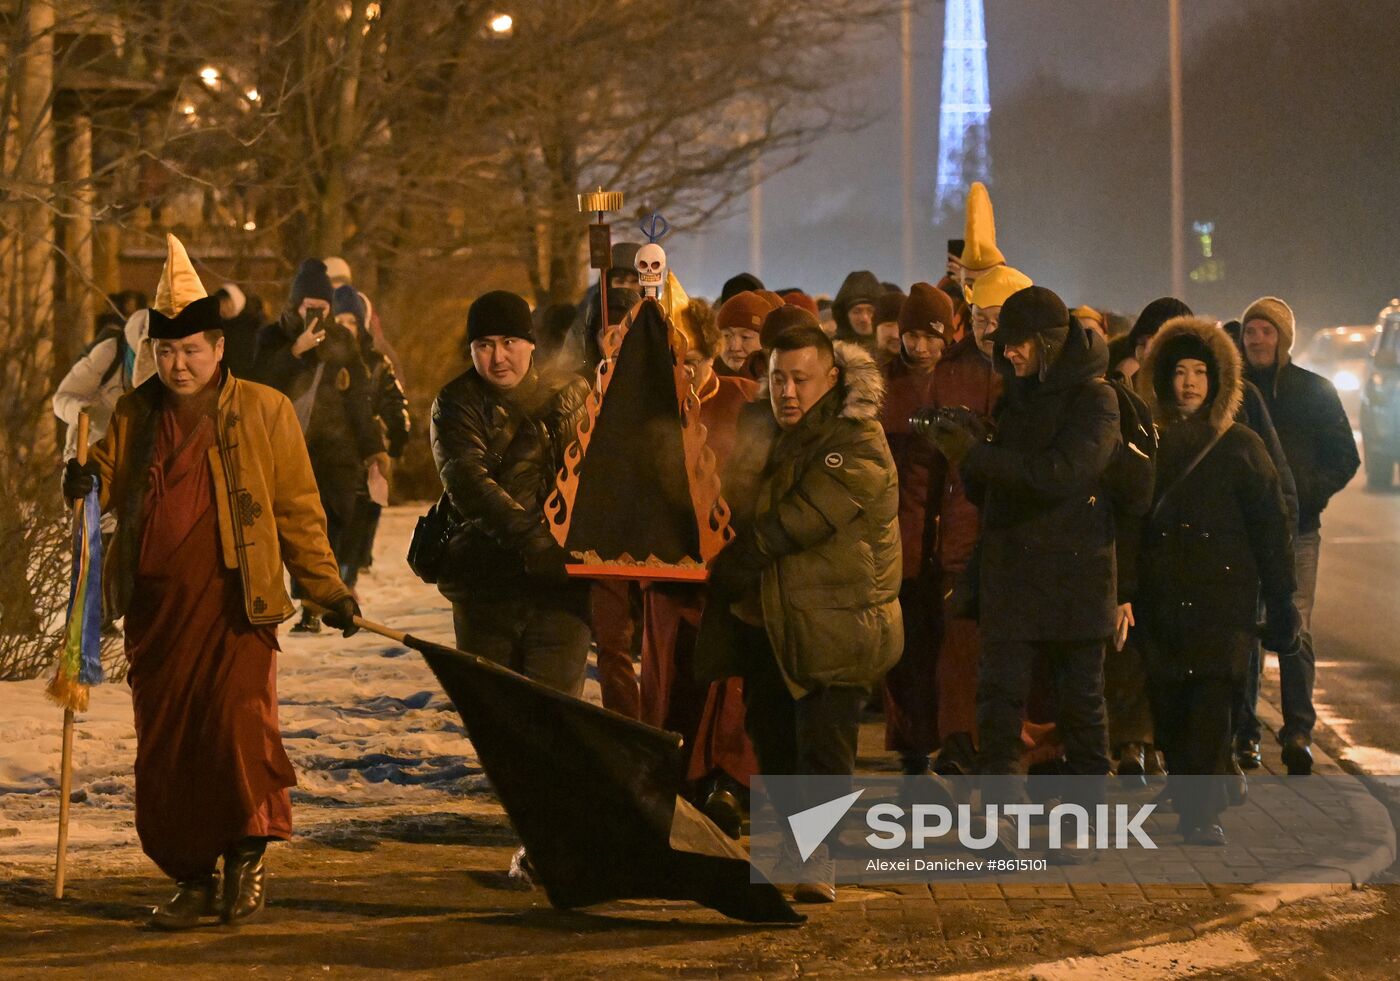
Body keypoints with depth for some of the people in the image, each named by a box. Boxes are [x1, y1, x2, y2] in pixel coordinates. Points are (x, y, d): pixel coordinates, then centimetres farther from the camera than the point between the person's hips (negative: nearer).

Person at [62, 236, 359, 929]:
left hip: (235, 602, -4)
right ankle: (192, 879, 16)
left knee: (238, 718, -16)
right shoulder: (135, 413, 11)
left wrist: (326, 588, 0)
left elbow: (298, 508, 4)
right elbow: (108, 479, 19)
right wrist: (85, 481, -6)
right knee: (164, 742, 5)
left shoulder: (263, 411, 2)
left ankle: (247, 854, 3)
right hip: (155, 605, 4)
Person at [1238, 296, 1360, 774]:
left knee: (1295, 629, -9)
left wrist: (1306, 492, -11)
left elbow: (1345, 459, 4)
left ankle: (1298, 730, -5)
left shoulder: (1314, 391, 5)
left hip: (1296, 528, -2)